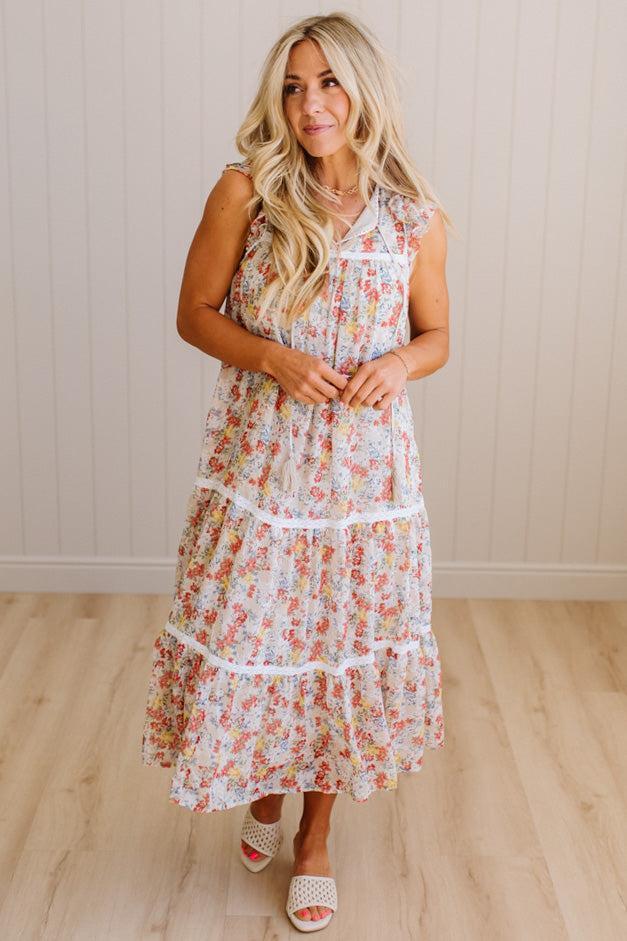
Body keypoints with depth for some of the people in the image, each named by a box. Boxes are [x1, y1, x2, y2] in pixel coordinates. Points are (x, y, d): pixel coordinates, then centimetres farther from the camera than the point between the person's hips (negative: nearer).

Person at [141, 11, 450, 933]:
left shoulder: (418, 218, -2)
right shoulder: (246, 193, -6)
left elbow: (436, 336, 9)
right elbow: (195, 314, 0)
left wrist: (400, 365, -14)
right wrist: (273, 357, -18)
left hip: (364, 467, 1)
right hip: (258, 459, -1)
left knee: (344, 638, 10)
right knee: (250, 632, 7)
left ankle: (315, 839, 32)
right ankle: (263, 789, 41)